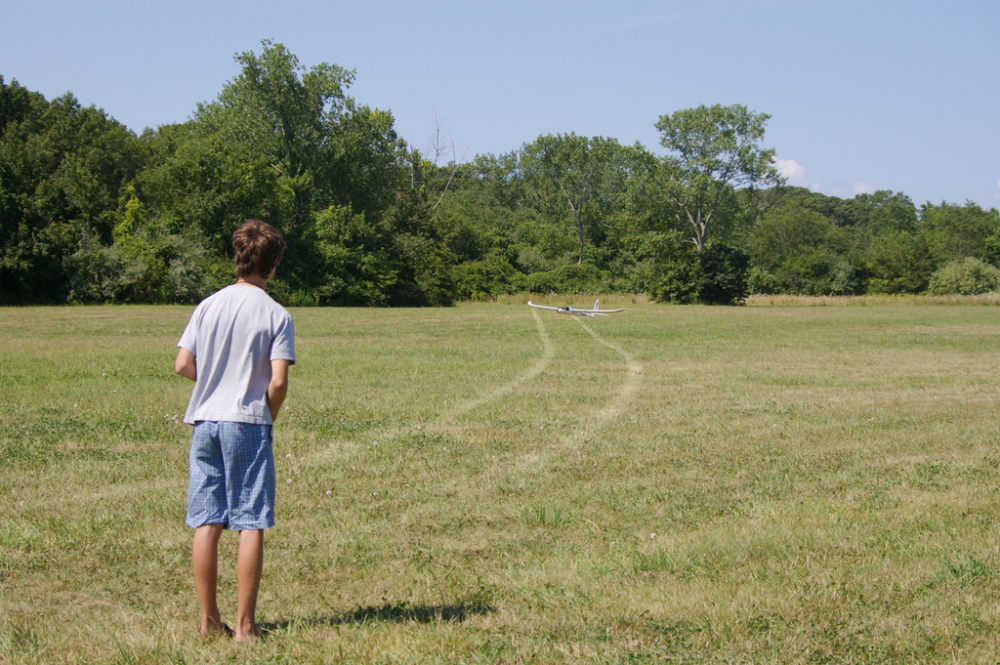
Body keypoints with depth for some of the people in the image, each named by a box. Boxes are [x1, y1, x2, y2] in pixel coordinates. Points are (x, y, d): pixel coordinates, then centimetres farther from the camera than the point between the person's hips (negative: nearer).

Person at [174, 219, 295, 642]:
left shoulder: (208, 306, 5)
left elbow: (182, 365, 3)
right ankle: (245, 624, 1)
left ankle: (209, 620, 12)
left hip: (204, 421, 4)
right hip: (249, 424, -4)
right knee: (251, 525, 1)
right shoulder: (277, 316, -5)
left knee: (206, 524, 7)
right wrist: (267, 416, 7)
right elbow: (278, 381, -11)